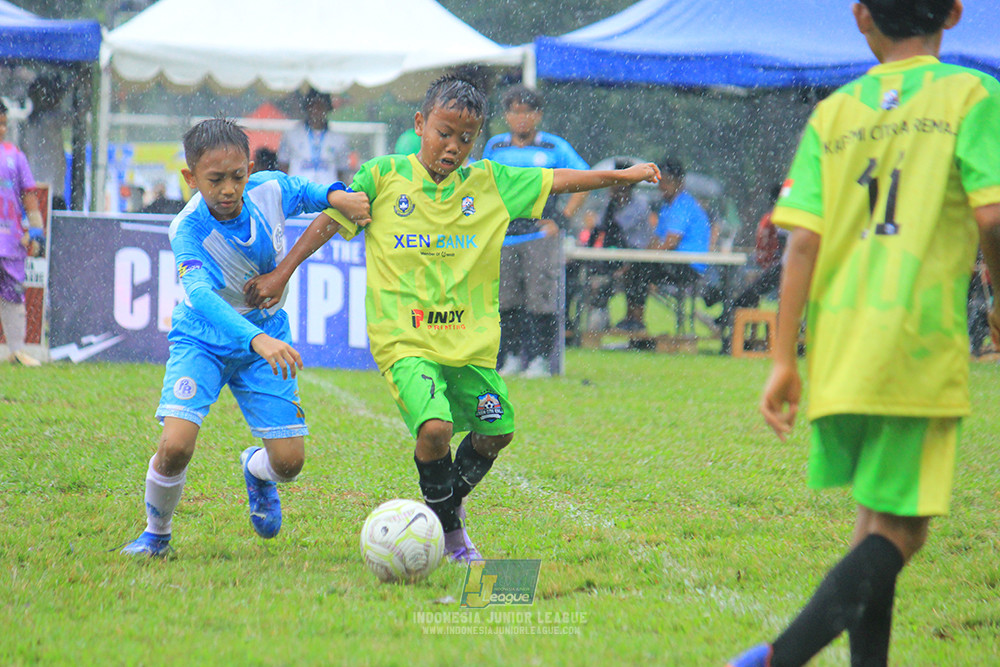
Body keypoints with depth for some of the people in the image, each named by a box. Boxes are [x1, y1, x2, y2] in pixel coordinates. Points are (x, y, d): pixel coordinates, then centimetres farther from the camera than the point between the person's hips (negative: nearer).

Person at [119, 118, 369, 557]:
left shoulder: (271, 189, -17)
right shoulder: (189, 229, -29)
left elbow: (302, 192, 8)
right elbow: (200, 294, -46)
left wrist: (336, 196, -16)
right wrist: (256, 339, -61)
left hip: (267, 337, 3)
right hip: (202, 340, -3)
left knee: (289, 461, -3)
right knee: (176, 444, -24)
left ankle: (256, 469, 36)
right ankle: (156, 534, 6)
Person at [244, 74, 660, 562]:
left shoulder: (489, 183, 6)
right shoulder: (383, 177, -1)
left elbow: (556, 181, 7)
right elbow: (330, 221, 6)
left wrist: (620, 175, 0)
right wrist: (280, 276, 5)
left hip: (470, 339, 4)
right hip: (404, 339, -4)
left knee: (496, 431, 4)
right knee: (434, 426, -22)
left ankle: (450, 501, 33)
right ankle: (446, 524, 3)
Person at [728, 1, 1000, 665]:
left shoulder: (834, 112, 10)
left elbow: (803, 239, 2)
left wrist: (784, 360, 1)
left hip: (837, 346, 5)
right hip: (919, 344, -5)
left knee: (874, 520, 19)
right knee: (900, 529, -4)